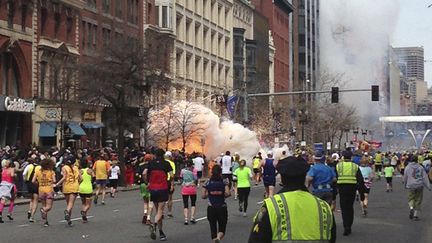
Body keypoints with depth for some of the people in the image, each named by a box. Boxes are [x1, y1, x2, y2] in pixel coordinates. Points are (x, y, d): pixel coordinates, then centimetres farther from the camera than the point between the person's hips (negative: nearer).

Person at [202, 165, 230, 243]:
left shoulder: (207, 182, 0)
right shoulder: (224, 181, -4)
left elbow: (203, 196, -2)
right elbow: (228, 193, -17)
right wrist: (223, 195, 4)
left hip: (211, 208, 1)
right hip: (222, 208, -1)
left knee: (213, 228, 14)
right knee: (222, 228, 8)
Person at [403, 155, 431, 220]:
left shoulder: (407, 168, 0)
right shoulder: (421, 167, 2)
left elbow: (405, 177, 5)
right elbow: (425, 177, 0)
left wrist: (405, 185, 22)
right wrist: (428, 186, 0)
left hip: (411, 186, -1)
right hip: (419, 185, 1)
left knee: (411, 198, 11)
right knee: (418, 200, 9)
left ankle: (411, 208, -19)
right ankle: (415, 215, 8)